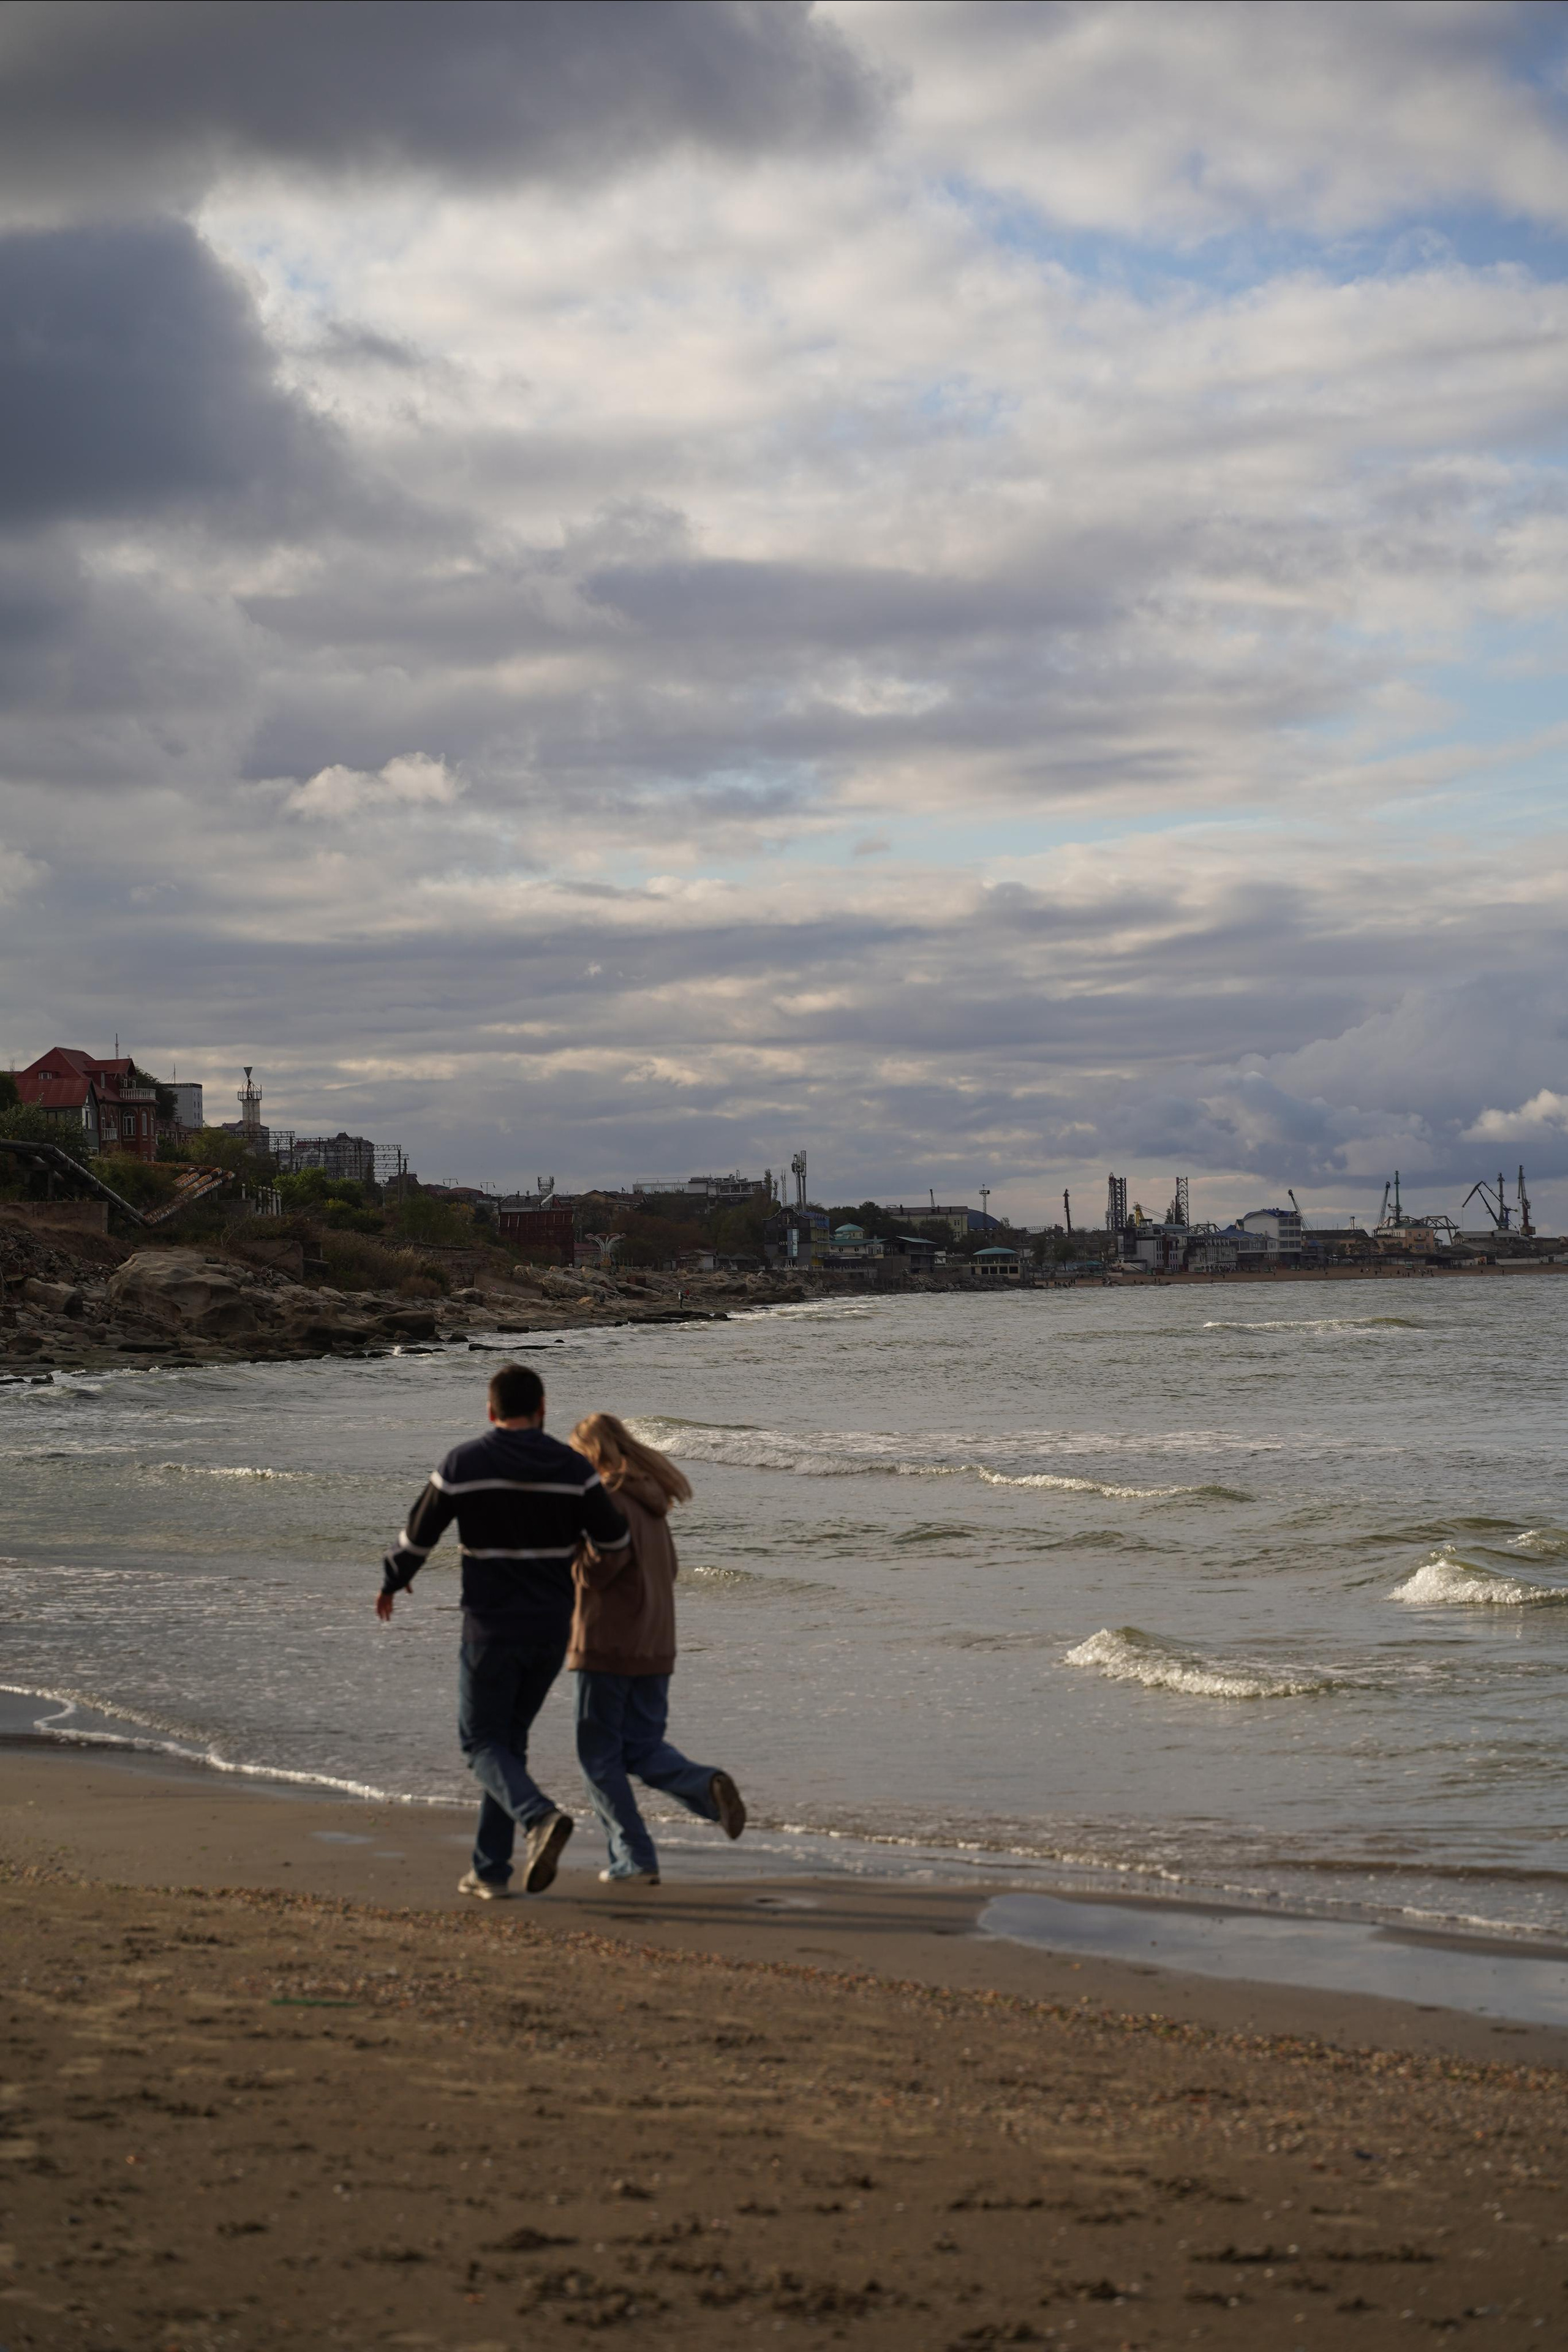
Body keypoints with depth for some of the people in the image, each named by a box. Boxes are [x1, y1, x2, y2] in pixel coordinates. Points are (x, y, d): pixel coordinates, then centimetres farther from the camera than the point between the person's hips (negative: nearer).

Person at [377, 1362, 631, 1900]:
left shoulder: (463, 1464, -7)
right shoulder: (573, 1468, -2)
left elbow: (418, 1535, 1)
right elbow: (615, 1547, 1)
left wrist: (391, 1582, 21)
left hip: (491, 1629, -3)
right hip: (551, 1632, 3)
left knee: (483, 1743, 6)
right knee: (510, 1739, 17)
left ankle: (540, 1818, -22)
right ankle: (490, 1870, 16)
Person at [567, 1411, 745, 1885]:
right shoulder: (650, 1502, 13)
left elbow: (592, 1572, -21)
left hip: (607, 1648, -8)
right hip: (655, 1648, 8)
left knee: (600, 1756, 2)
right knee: (643, 1749, 15)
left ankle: (633, 1857, -2)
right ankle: (706, 1785, -12)